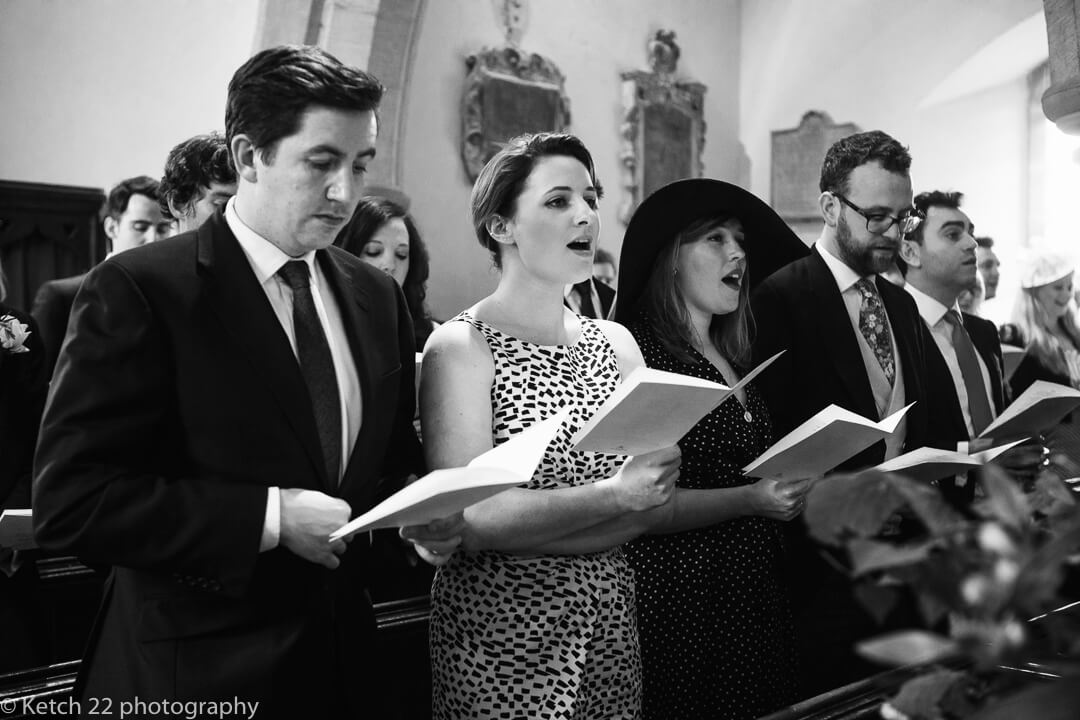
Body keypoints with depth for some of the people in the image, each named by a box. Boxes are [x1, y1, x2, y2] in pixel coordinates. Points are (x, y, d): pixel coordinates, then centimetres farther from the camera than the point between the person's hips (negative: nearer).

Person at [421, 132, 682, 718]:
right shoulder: (460, 346, -9)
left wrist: (522, 527, -15)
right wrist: (617, 494, -25)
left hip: (612, 626, 5)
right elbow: (472, 520, -16)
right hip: (500, 633, -4)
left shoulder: (615, 342, 5)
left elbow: (653, 505, -2)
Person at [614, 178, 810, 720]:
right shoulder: (638, 351, -11)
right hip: (681, 594, -7)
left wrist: (795, 488, 5)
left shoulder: (736, 360, 12)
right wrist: (749, 500, -23)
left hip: (757, 594, 7)